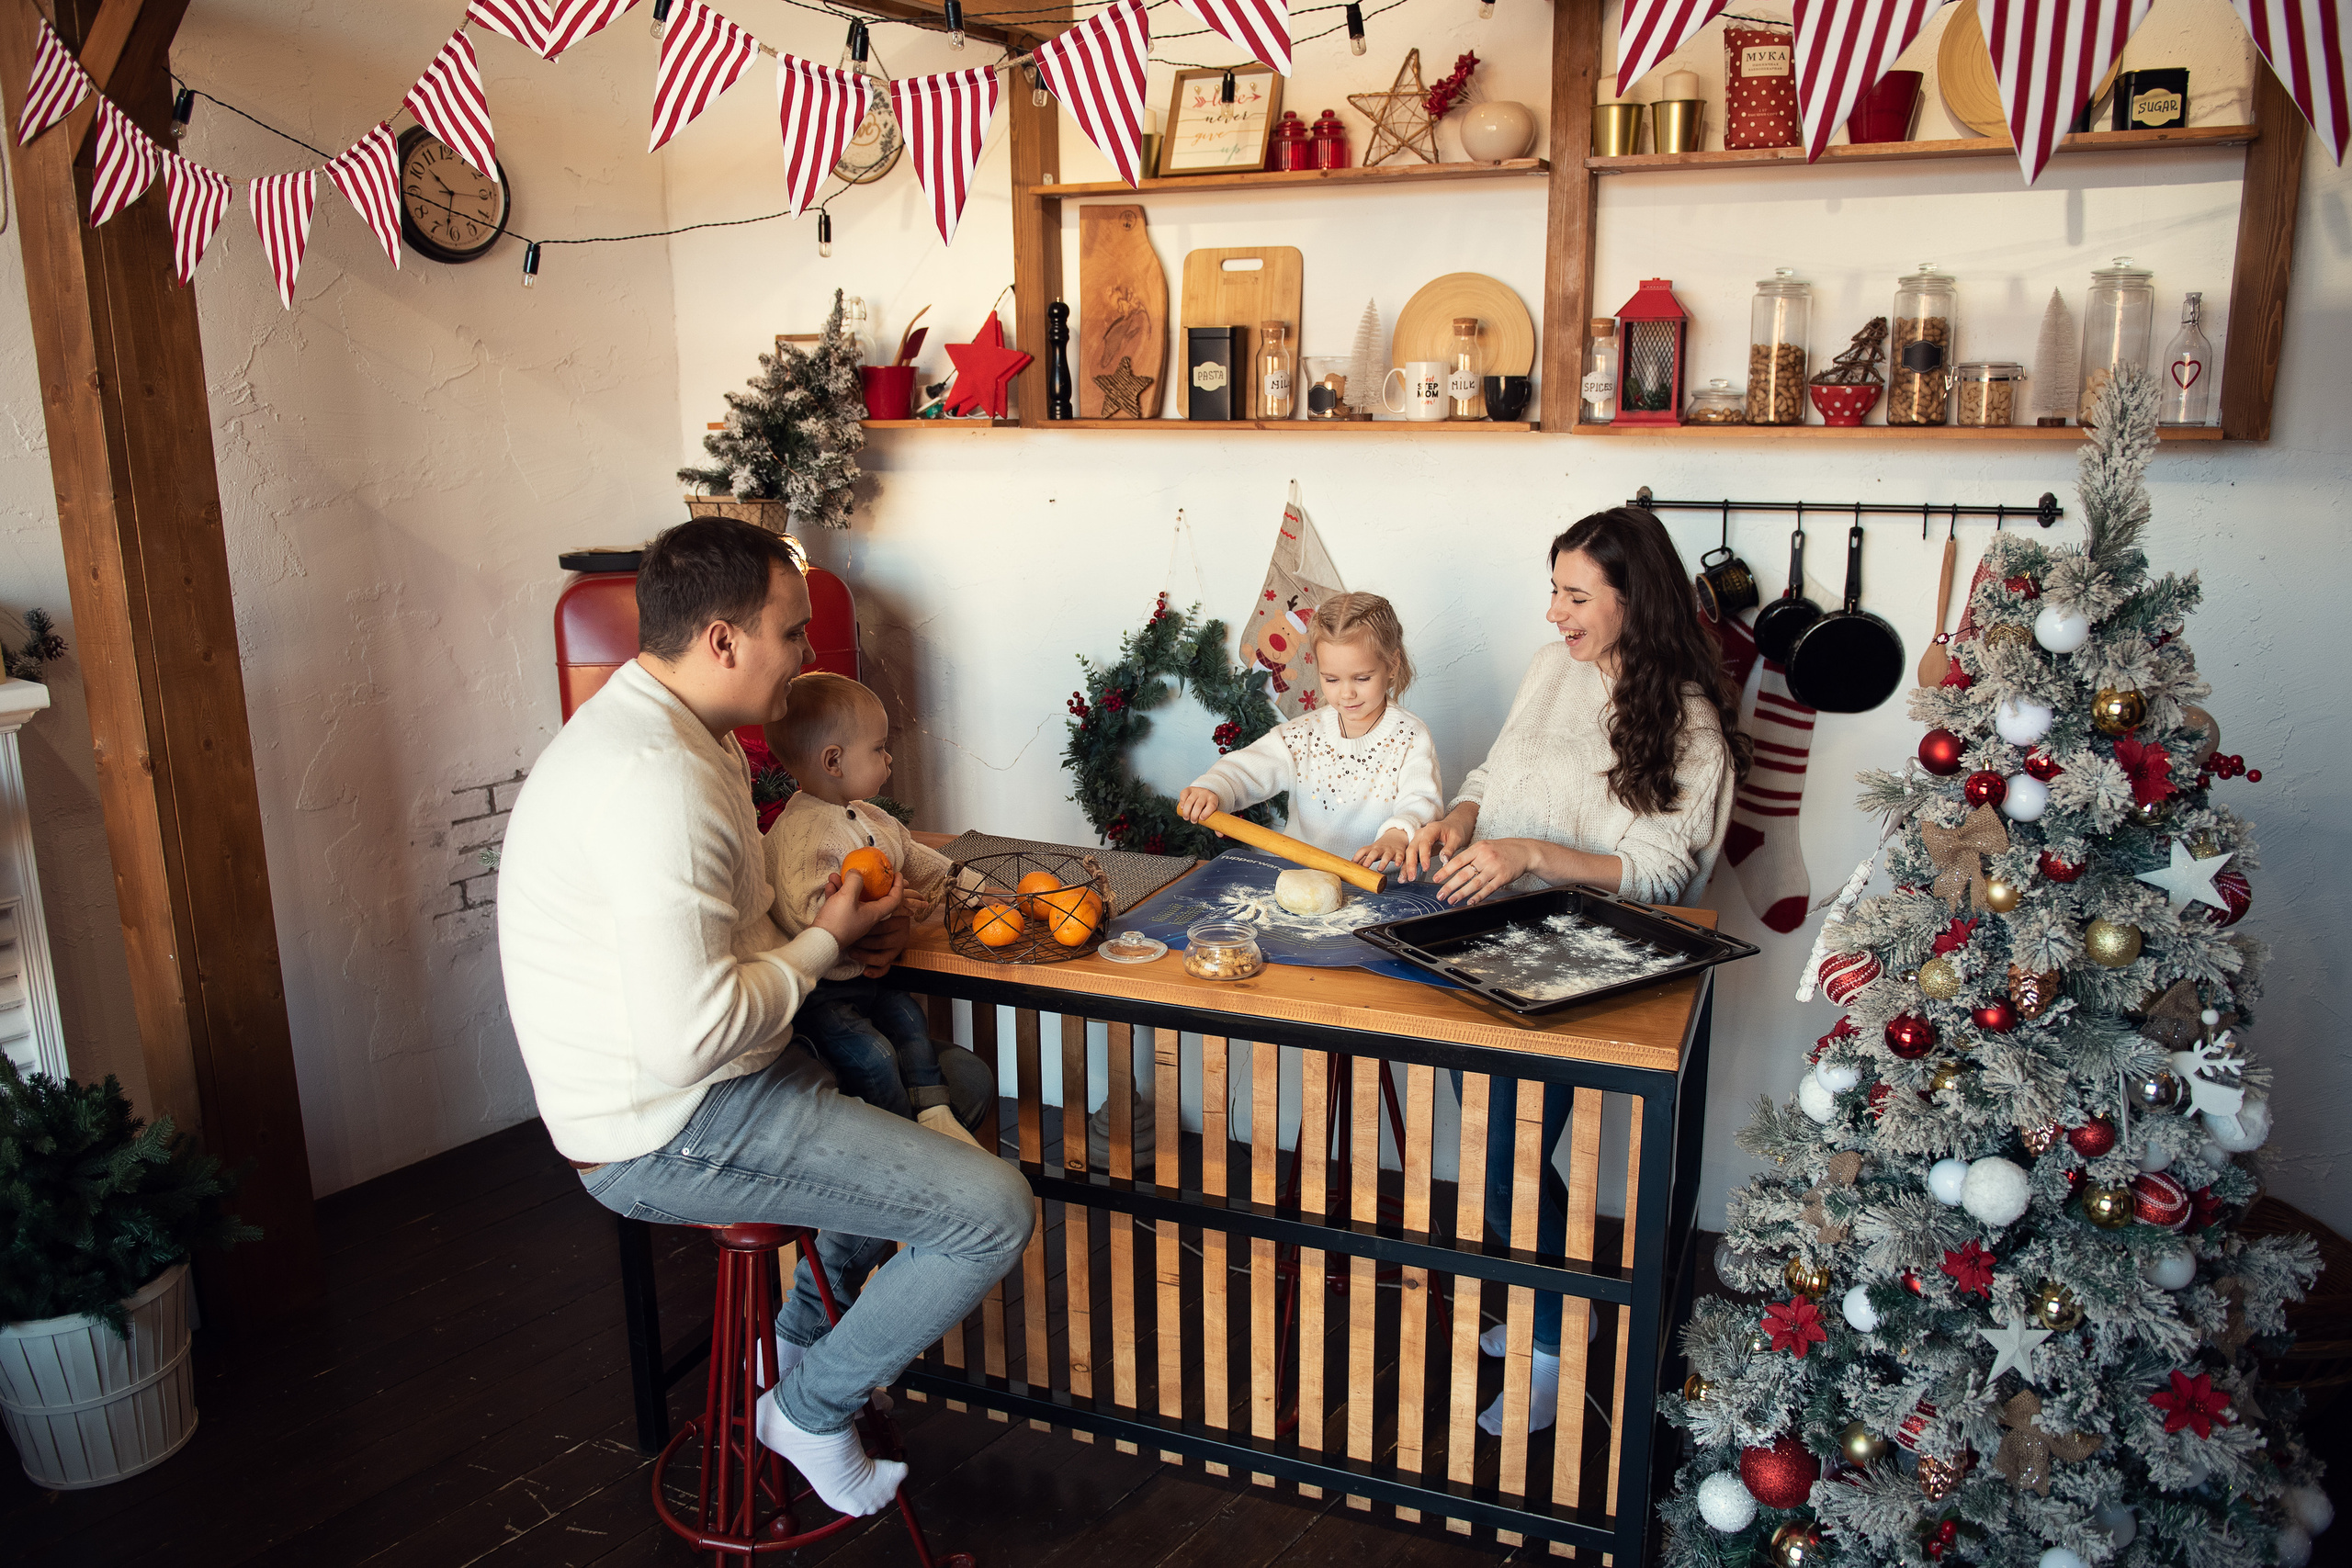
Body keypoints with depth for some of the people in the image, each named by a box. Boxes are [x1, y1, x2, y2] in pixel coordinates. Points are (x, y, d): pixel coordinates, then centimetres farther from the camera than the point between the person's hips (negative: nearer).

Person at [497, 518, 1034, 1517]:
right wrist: (823, 945, -15)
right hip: (670, 1133, -11)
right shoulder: (656, 779, -28)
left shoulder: (651, 725, 8)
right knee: (994, 1213, -14)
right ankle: (813, 1406, 10)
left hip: (686, 1085, 11)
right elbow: (689, 1038, -32)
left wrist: (831, 926, 4)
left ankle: (804, 1331, 35)